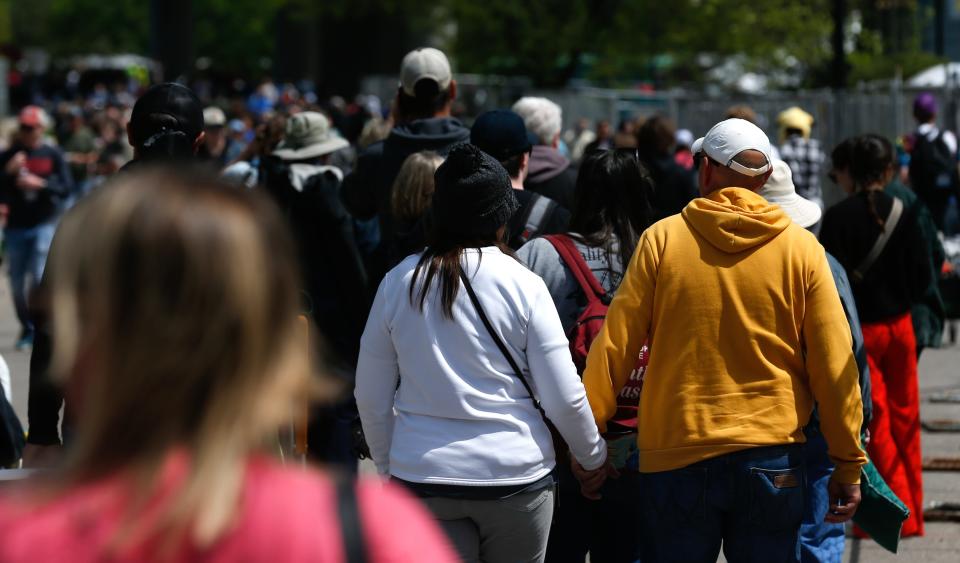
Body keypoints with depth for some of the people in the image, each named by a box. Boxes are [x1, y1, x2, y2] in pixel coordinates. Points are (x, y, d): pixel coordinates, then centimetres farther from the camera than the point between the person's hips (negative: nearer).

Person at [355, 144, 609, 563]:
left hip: (422, 478, 2)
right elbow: (563, 397, -4)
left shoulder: (398, 283, 1)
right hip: (515, 473, -1)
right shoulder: (523, 284, -6)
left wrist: (389, 467, 20)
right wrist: (593, 456, 13)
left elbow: (371, 397, 7)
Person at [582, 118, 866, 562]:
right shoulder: (801, 248, 0)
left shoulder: (661, 239, -2)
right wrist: (848, 463, 6)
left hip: (675, 458, -1)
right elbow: (834, 363, -1)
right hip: (773, 456, 1)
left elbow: (614, 347, -2)